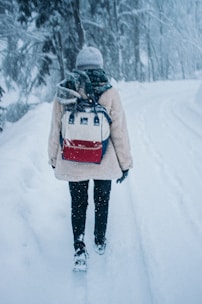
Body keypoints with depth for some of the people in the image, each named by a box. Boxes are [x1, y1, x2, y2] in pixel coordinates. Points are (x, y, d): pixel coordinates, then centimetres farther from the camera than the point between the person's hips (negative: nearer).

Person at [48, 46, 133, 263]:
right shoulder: (110, 94, -13)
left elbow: (56, 131, -1)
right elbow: (119, 131, -9)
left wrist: (54, 159, 13)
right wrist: (125, 163, 1)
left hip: (73, 163, 0)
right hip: (104, 162, 0)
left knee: (78, 203, 17)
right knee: (101, 201, 21)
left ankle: (79, 244, 8)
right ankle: (100, 241, 35)